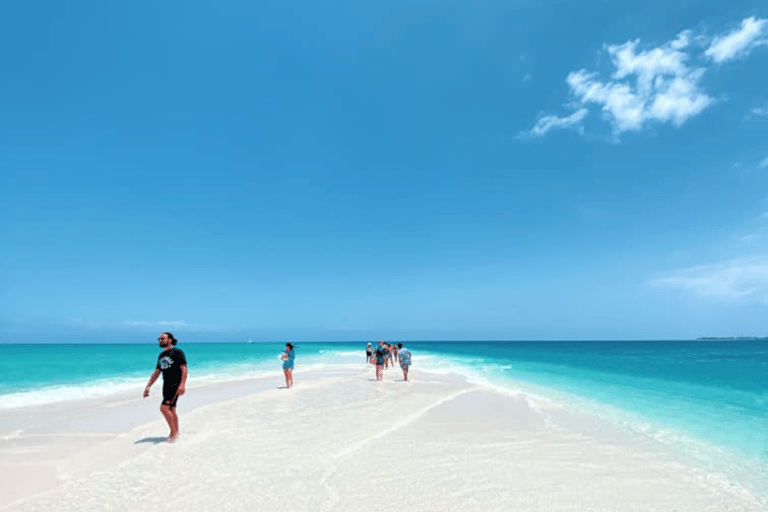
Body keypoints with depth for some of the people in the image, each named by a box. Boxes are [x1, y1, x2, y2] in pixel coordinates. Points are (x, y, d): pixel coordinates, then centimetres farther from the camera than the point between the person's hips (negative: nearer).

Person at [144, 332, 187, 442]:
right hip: (166, 386, 8)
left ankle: (174, 432, -6)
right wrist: (148, 386, 15)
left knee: (164, 407, -17)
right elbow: (156, 373, 21)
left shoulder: (177, 353, -9)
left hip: (175, 385, -8)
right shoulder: (161, 356, 15)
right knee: (171, 410, 10)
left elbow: (184, 369, -16)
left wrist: (182, 384, -27)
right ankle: (175, 433, 20)